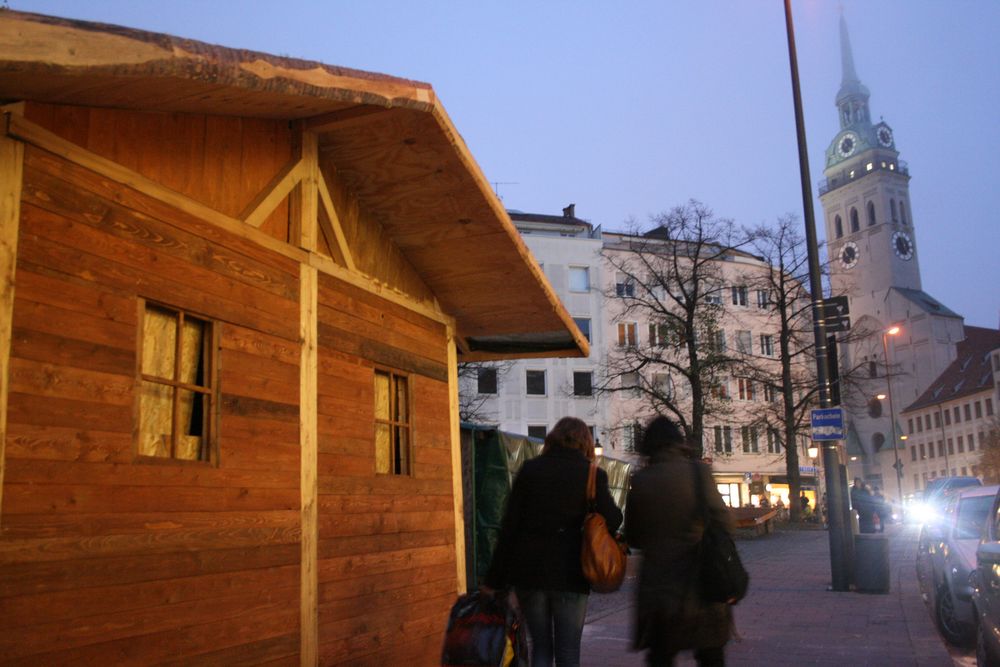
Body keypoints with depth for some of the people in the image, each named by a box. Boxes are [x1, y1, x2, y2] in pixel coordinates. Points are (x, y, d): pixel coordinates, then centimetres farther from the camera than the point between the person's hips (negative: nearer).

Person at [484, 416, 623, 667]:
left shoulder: (530, 469, 2)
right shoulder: (592, 474, -2)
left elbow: (509, 526, 0)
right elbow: (612, 522, -10)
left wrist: (494, 579, 3)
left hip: (528, 571, 2)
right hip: (569, 574, -2)